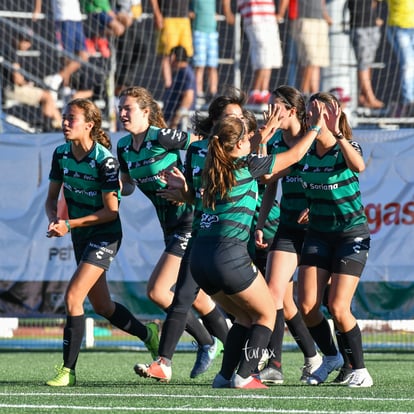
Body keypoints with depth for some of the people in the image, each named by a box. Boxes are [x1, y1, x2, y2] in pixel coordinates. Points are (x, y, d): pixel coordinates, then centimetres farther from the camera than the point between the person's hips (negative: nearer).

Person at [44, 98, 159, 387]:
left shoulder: (105, 160, -22)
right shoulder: (61, 154, -2)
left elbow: (111, 211, -19)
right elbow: (52, 197, 7)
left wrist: (69, 224, -23)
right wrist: (54, 220, -15)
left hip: (105, 236, -8)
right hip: (81, 237, 8)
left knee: (73, 297, -19)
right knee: (101, 306, 17)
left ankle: (68, 370, -14)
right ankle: (148, 334, 42)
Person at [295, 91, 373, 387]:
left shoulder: (347, 148, -15)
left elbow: (358, 166, -40)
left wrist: (335, 134, -46)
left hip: (352, 233, -5)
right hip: (319, 233, 5)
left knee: (338, 308, -14)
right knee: (307, 306, -4)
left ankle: (360, 370, 2)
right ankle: (331, 357, 22)